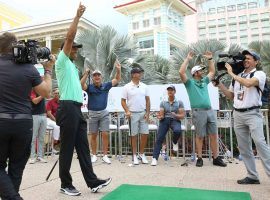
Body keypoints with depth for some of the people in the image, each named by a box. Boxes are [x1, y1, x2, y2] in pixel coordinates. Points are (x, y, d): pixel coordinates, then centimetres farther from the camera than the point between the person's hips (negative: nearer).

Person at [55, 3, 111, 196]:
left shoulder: (72, 67, 26)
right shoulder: (62, 62, 0)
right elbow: (69, 37, -10)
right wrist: (77, 16, -7)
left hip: (77, 109, 9)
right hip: (68, 108, -9)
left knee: (83, 147, 6)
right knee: (67, 148, -1)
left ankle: (92, 182, 10)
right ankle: (66, 184, 10)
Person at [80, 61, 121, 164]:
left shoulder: (106, 86, 3)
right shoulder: (90, 87, -2)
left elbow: (117, 79, 3)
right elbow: (81, 84, -20)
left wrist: (118, 70, -13)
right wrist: (86, 73, -28)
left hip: (104, 113, 1)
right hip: (93, 113, 0)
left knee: (105, 134, -2)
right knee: (93, 135, 8)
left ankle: (105, 155, 7)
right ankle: (94, 155, 20)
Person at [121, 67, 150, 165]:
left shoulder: (144, 86, 8)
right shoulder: (127, 87, -1)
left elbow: (147, 100, 9)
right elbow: (123, 101, 0)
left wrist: (147, 113, 1)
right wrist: (127, 111, -13)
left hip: (143, 113, 3)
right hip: (132, 114, -3)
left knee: (145, 134, 1)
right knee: (133, 135, 3)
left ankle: (141, 154, 17)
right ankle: (134, 155, 15)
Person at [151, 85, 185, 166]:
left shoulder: (179, 102, 10)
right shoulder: (163, 102, 15)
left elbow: (182, 115, 3)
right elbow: (161, 115, 7)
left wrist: (176, 115, -18)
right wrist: (160, 117, -18)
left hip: (175, 120, -1)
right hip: (165, 120, 1)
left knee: (177, 131, -36)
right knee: (159, 138, -20)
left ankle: (174, 142, 0)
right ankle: (155, 158, -19)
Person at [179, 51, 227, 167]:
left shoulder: (204, 81, 20)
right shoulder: (190, 83, 2)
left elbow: (212, 72, 31)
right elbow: (181, 72, -11)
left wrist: (210, 59, 25)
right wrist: (187, 59, -6)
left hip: (210, 111, 6)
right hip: (199, 112, -5)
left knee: (213, 135, 4)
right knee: (200, 136, 1)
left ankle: (216, 158, 11)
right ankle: (200, 158, 10)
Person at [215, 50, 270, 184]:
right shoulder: (237, 76, 16)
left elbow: (248, 83, -25)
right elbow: (231, 96, 19)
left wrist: (231, 74, -15)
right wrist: (220, 85, 6)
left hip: (253, 114, -6)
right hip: (238, 115, 6)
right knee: (244, 147, 6)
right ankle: (252, 176, 14)